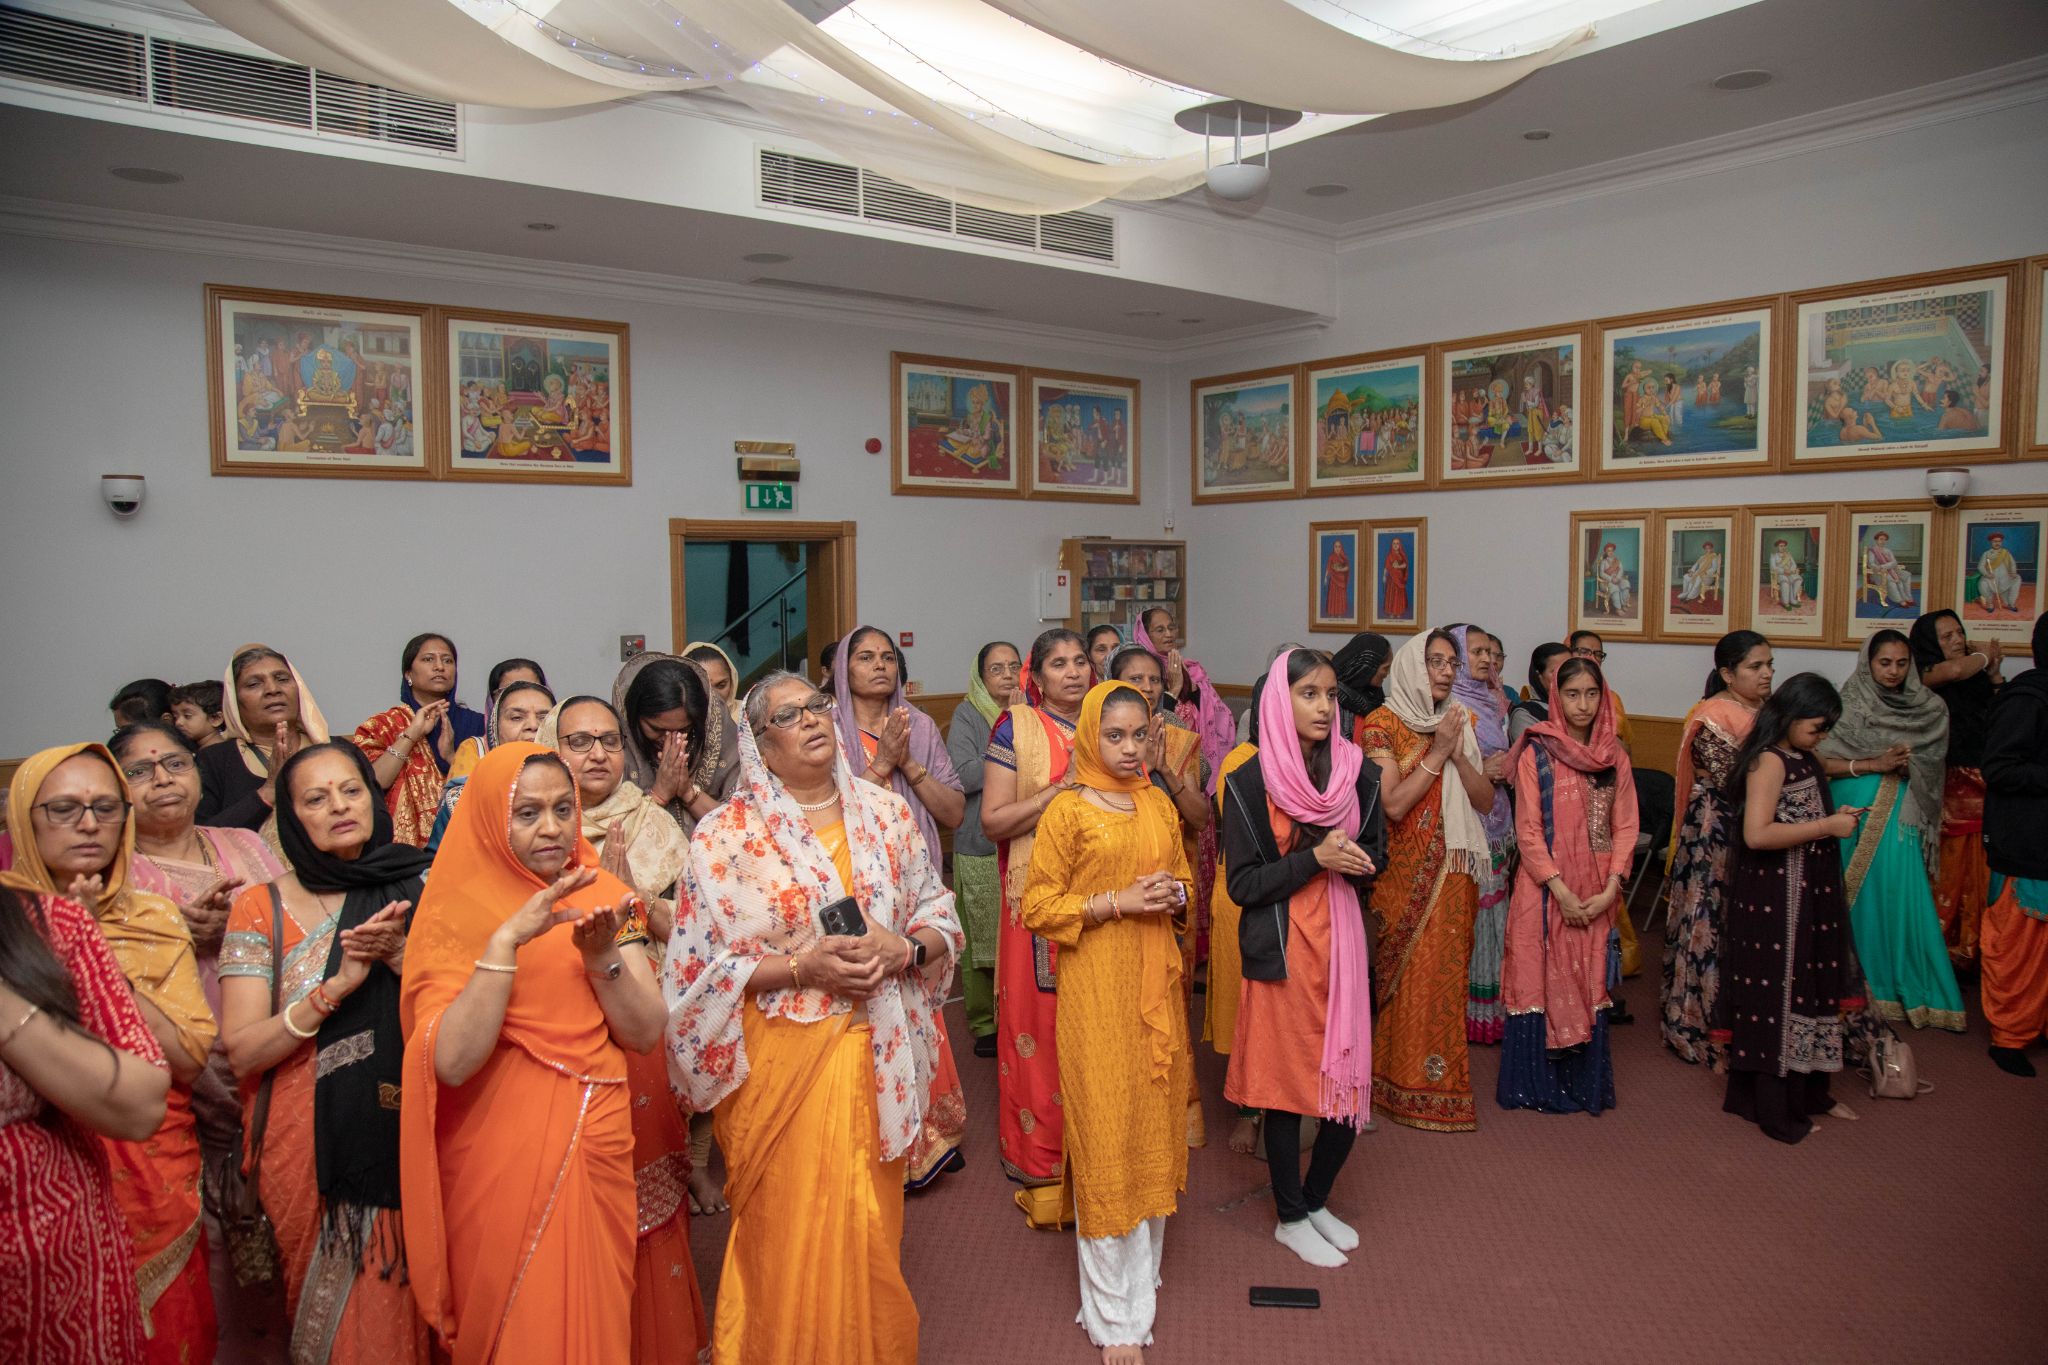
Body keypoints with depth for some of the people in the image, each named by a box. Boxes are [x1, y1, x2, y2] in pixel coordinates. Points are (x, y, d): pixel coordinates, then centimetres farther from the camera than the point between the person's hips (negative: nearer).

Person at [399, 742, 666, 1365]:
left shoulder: (602, 896, 2)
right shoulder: (457, 912, -8)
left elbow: (646, 1034, -4)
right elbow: (452, 1062, -21)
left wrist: (602, 956, -20)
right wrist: (507, 940, -28)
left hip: (595, 1149, 3)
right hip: (499, 1159, -3)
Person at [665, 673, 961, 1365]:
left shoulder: (886, 812, 4)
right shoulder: (727, 833, -7)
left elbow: (939, 917, 9)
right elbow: (702, 965, -8)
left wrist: (901, 949, -12)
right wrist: (803, 966, -18)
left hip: (877, 1060, 3)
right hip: (782, 1064, -3)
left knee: (871, 1235, 13)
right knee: (790, 1237, 5)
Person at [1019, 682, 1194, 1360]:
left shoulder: (1159, 806, 9)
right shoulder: (1067, 811, -8)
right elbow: (1037, 907, -8)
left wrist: (1175, 895, -4)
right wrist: (1117, 902, -17)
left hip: (1157, 986, 5)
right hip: (1096, 992, -5)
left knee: (1155, 1123, 13)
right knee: (1106, 1133, -1)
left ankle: (1143, 1271, 34)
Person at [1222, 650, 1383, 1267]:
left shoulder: (1358, 772, 2)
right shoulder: (1251, 782, -9)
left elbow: (1375, 860, 10)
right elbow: (1242, 884, -10)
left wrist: (1353, 861, -13)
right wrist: (1314, 857, -21)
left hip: (1344, 944, 4)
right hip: (1282, 952, -4)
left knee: (1351, 1084, 9)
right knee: (1287, 1086, 7)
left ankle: (1316, 1199, 33)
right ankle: (1290, 1218, 28)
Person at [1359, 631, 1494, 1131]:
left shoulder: (1459, 724, 11)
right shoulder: (1383, 725, -7)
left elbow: (1486, 800, 4)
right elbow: (1393, 803, -18)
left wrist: (1457, 753, -10)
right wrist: (1436, 753, -15)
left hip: (1453, 877, 5)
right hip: (1405, 876, -5)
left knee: (1447, 973, 10)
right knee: (1408, 976, -2)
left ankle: (1442, 1075, 24)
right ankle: (1407, 1086, 11)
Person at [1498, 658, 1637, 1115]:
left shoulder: (1614, 755, 6)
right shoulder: (1536, 752, -6)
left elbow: (1625, 826, 4)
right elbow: (1528, 830, -8)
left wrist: (1609, 890, -7)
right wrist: (1561, 891, -14)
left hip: (1597, 894, 4)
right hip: (1546, 889, -3)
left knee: (1590, 983, 10)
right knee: (1543, 980, 1)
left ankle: (1586, 1083, 22)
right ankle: (1537, 1084, 13)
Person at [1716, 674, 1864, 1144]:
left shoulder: (1800, 758, 12)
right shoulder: (1769, 761, -17)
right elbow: (1756, 834, -27)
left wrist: (1835, 818, 7)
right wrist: (1827, 827, -20)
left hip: (1806, 894, 10)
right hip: (1775, 898, -10)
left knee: (1808, 989, 17)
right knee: (1778, 992, 0)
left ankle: (1808, 1092, 30)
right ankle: (1775, 1108, 11)